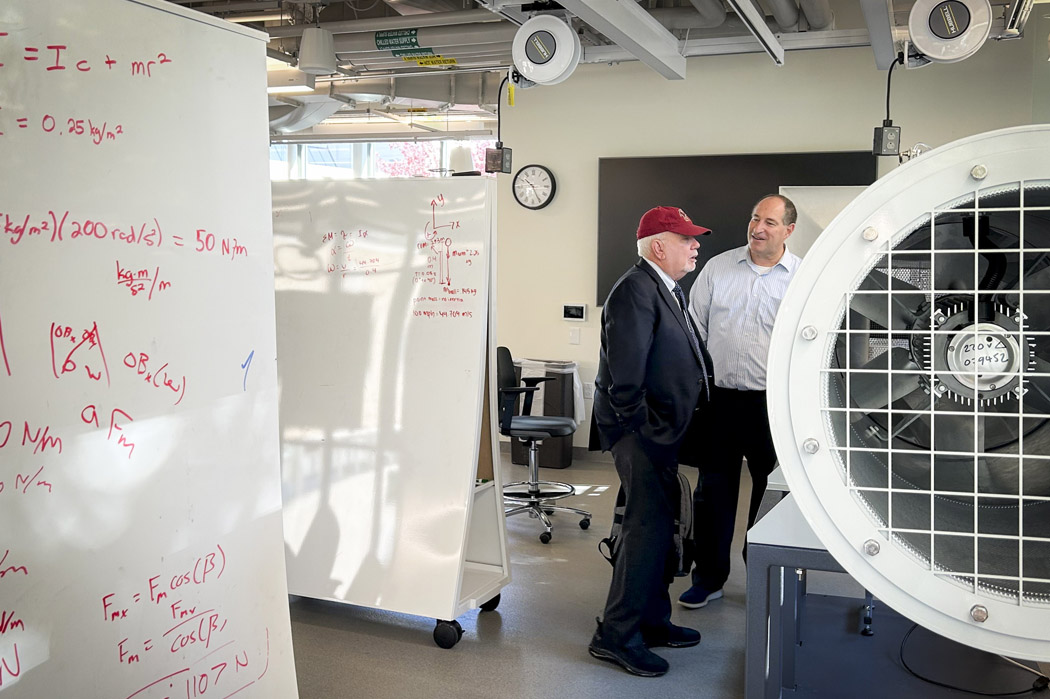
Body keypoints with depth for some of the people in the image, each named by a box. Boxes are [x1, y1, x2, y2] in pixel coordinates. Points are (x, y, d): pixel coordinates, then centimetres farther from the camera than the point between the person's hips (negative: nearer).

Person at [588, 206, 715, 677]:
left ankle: (652, 619, 30)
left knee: (655, 523, 17)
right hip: (640, 430, -10)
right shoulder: (636, 291, -17)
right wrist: (642, 426, -18)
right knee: (648, 525, -8)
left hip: (661, 430, 10)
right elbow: (624, 372, -23)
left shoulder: (668, 290, 16)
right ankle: (617, 636, 1)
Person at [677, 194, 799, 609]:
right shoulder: (718, 267, 6)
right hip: (719, 398, 2)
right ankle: (709, 577, 21)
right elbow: (694, 328, 9)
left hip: (773, 403, -2)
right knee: (713, 489, 8)